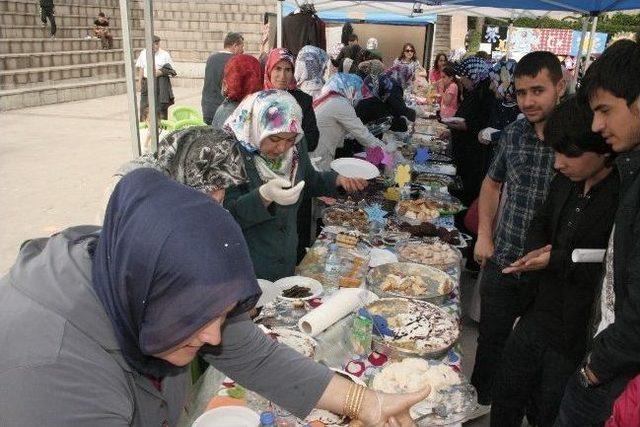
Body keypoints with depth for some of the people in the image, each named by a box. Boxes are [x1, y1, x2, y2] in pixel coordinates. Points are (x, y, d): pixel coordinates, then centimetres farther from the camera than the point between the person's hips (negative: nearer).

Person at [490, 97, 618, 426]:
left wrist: (557, 261, -26)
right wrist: (536, 250, -7)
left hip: (577, 339, -6)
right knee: (505, 398, 24)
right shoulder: (566, 181, -2)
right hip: (536, 317, 7)